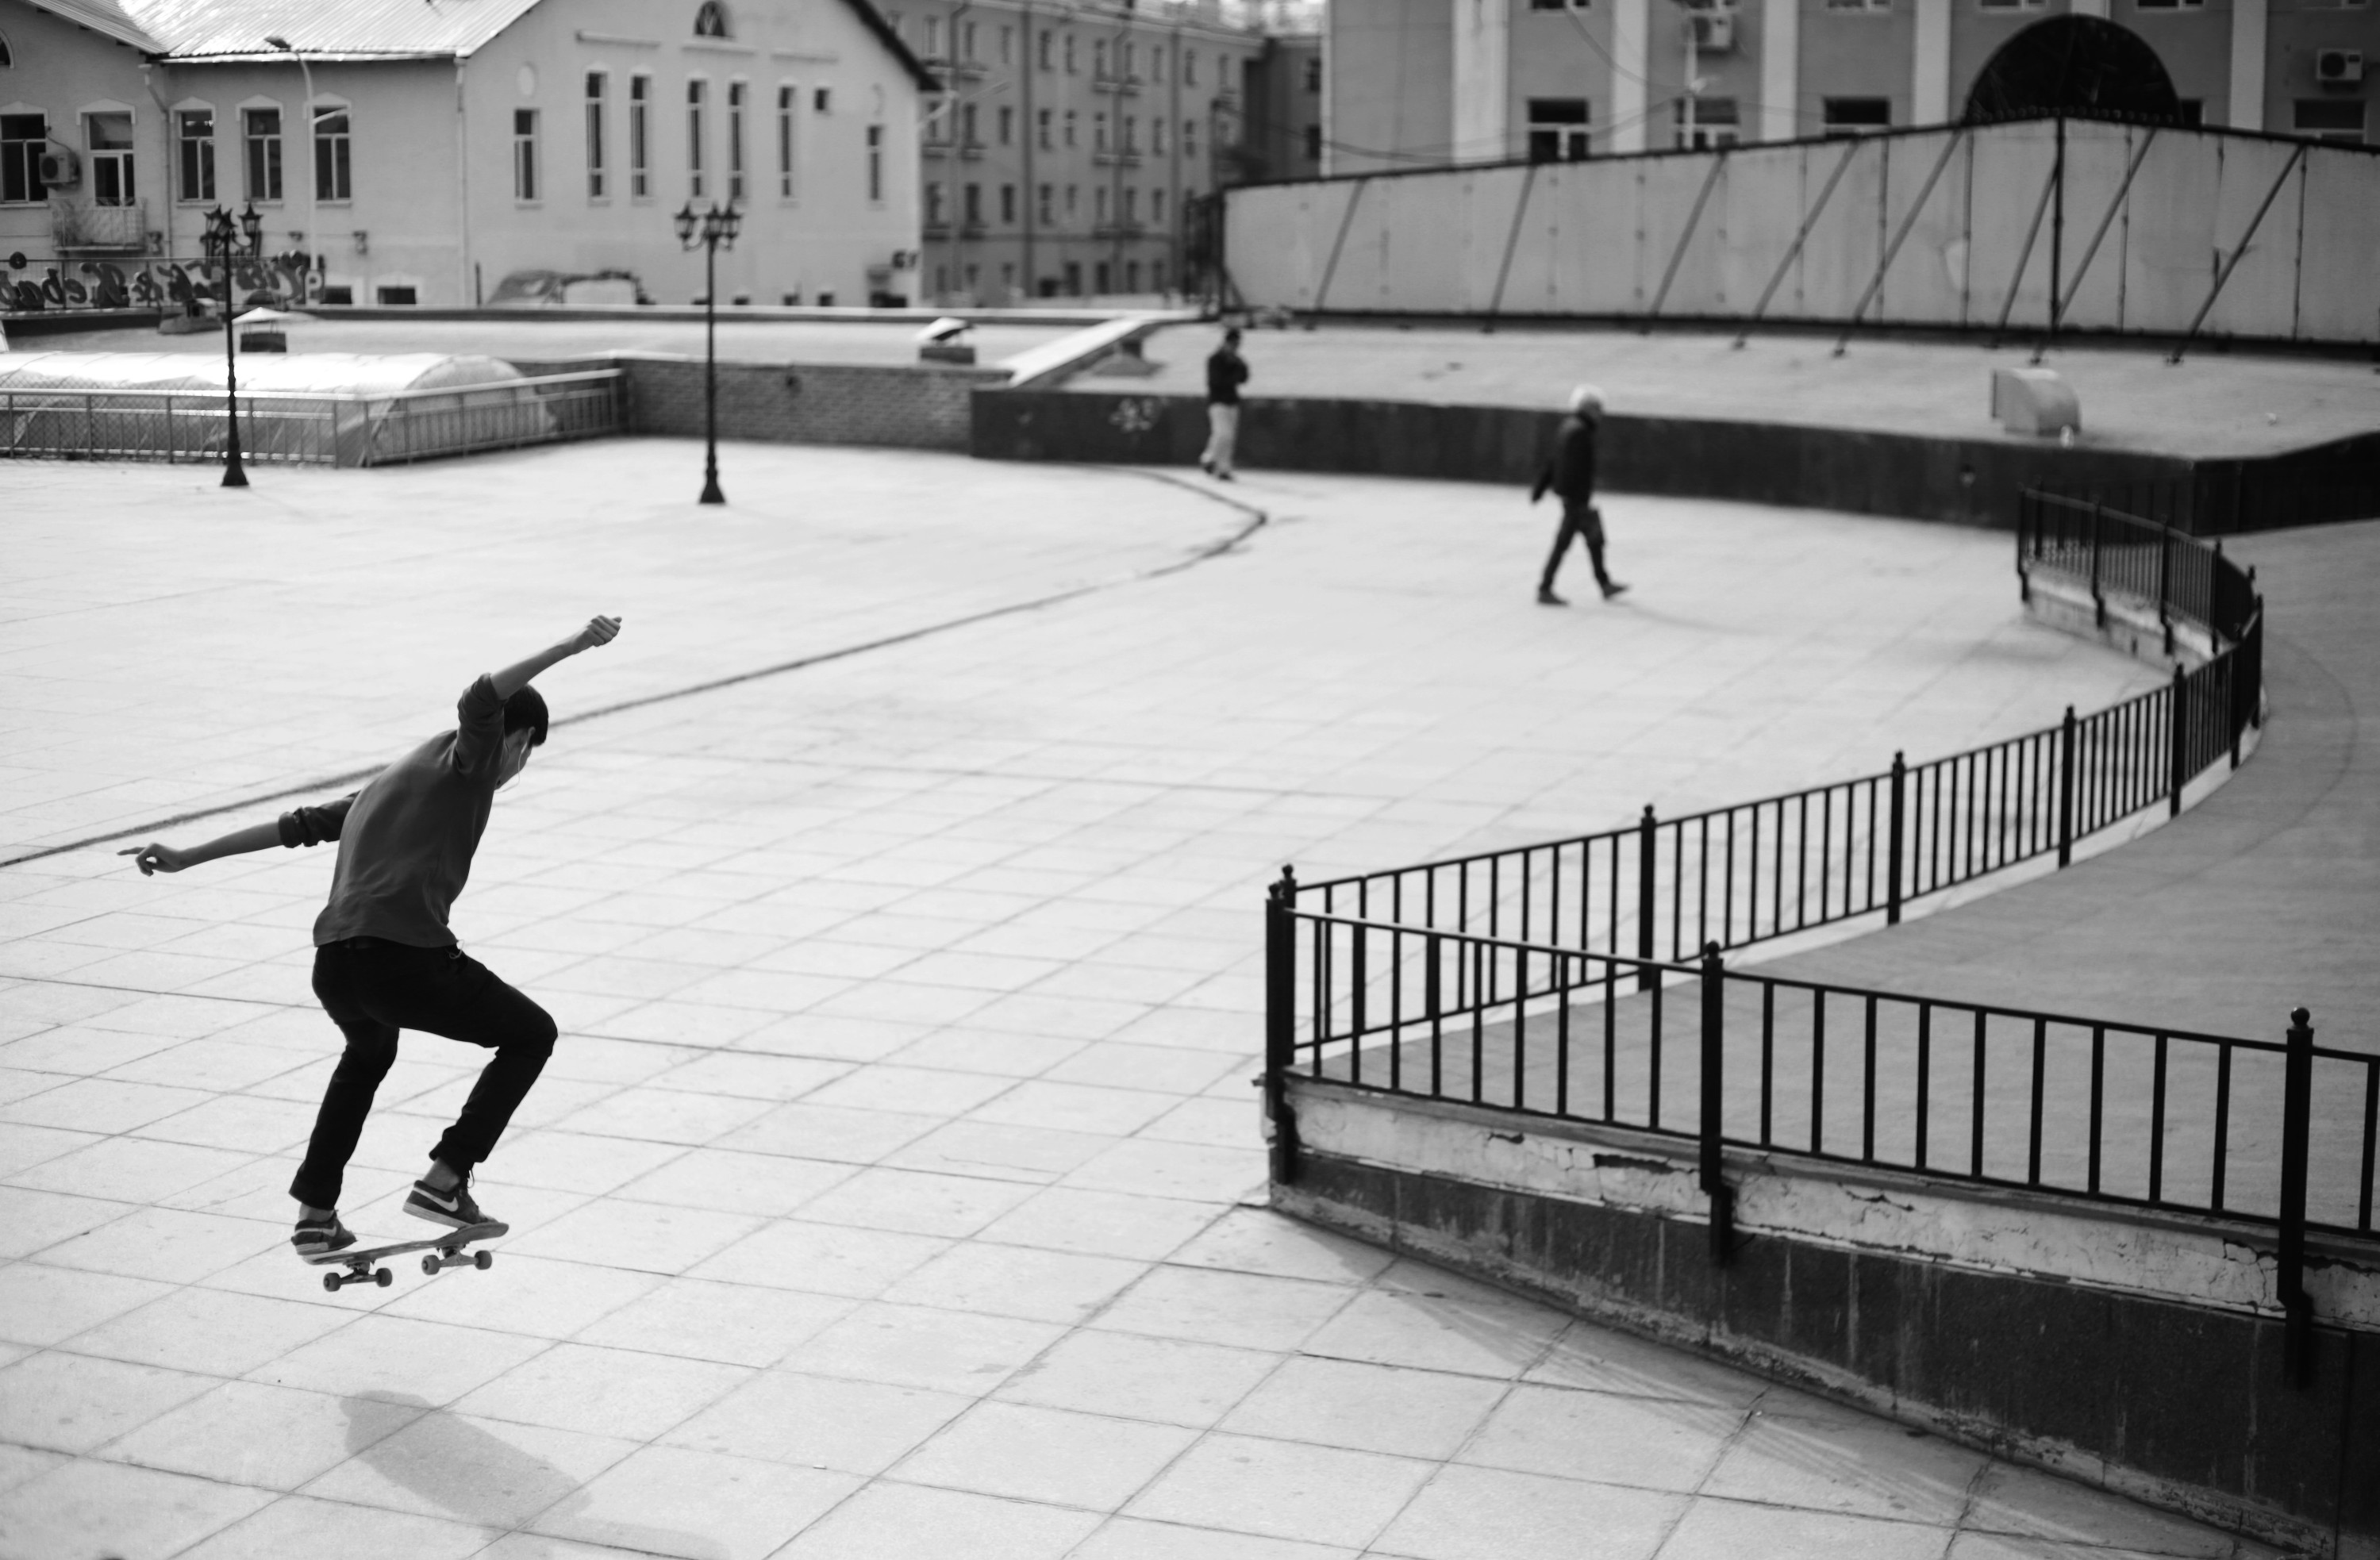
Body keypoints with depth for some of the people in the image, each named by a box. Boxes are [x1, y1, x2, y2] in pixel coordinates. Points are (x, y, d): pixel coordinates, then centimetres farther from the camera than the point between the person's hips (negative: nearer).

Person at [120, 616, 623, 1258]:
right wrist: (571, 646, -19)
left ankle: (315, 1215, 36)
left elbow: (299, 825, 30)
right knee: (531, 1034, 12)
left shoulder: (392, 779, 29)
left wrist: (187, 858, 33)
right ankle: (444, 1181, 5)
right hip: (404, 957, -8)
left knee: (369, 1054, 39)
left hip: (333, 966, 8)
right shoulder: (466, 759, 7)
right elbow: (481, 701, -16)